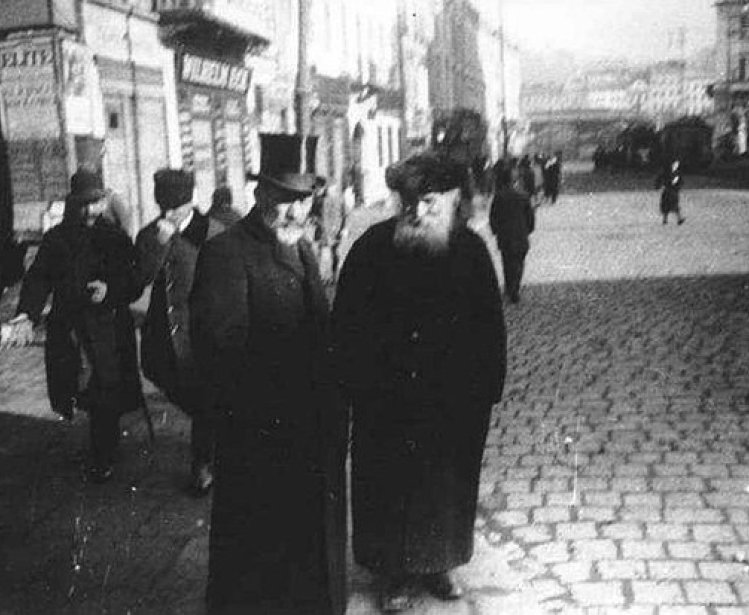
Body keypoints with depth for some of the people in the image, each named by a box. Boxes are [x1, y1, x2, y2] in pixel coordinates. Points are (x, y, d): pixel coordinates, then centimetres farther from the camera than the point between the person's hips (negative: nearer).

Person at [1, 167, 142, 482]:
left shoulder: (116, 239, 4)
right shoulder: (56, 239, 5)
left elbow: (134, 285, 4)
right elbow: (38, 278, -4)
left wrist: (109, 289, -17)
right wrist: (26, 315, -19)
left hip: (107, 332, -1)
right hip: (67, 330, 1)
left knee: (105, 399, -4)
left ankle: (102, 461, 13)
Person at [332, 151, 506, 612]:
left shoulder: (471, 250, -3)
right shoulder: (374, 247, -8)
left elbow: (490, 326, 1)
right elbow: (346, 324, -5)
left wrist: (488, 385, -2)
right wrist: (354, 383, -10)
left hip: (455, 401, 2)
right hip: (385, 402, -1)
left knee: (447, 484, 15)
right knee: (389, 486, 9)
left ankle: (439, 564, 36)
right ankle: (396, 573, 28)